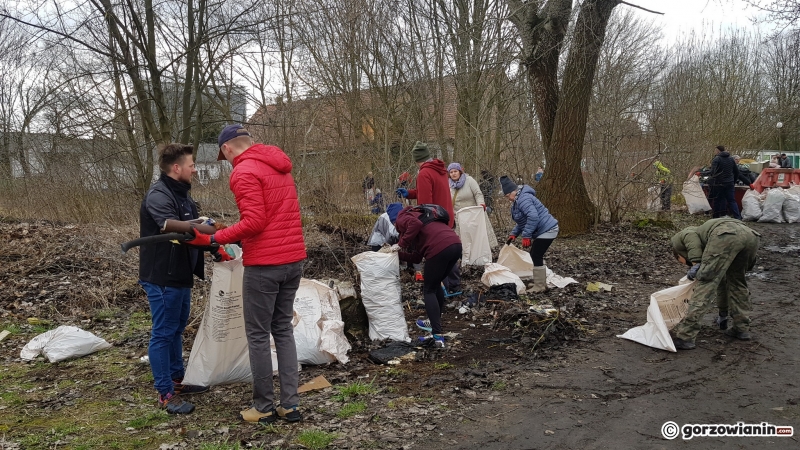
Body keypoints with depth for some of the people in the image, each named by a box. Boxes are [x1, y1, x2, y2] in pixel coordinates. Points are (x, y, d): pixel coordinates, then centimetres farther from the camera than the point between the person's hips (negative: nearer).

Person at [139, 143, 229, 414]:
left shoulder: (182, 195, 14)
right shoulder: (158, 196, -17)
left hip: (181, 275, 10)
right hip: (162, 278, -10)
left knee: (177, 329, 19)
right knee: (163, 333, -1)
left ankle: (177, 381, 32)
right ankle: (165, 394, 8)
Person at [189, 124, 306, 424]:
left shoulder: (244, 172, -11)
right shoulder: (279, 167, 16)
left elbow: (254, 222, -19)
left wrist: (214, 239, -13)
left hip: (264, 264, -8)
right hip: (293, 259, 8)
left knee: (258, 335, 5)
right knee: (283, 329, 15)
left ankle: (264, 408, 14)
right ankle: (290, 405, 17)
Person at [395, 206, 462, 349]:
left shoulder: (402, 218, 14)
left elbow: (416, 224, -14)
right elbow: (416, 257, 29)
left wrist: (401, 244, -3)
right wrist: (397, 253, 27)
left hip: (440, 248, -8)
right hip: (455, 244, 8)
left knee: (429, 290, 5)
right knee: (435, 285, 27)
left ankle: (438, 336, -4)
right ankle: (435, 323, 40)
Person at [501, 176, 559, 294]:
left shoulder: (523, 199, -21)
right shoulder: (518, 200, 15)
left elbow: (533, 217, -33)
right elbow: (523, 221, 24)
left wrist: (526, 235, -27)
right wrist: (514, 234, 13)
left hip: (547, 230, -11)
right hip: (542, 230, 11)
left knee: (536, 256, -8)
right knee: (536, 255, 17)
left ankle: (539, 286, 0)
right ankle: (541, 282, 26)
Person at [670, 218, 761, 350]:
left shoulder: (679, 237, 29)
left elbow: (691, 236, 3)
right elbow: (721, 279, 52)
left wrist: (695, 263, -3)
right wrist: (723, 310, 62)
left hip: (725, 235, -7)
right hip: (750, 235, 7)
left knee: (705, 284, -4)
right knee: (737, 282, 29)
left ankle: (684, 337, -5)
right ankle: (742, 328, 31)